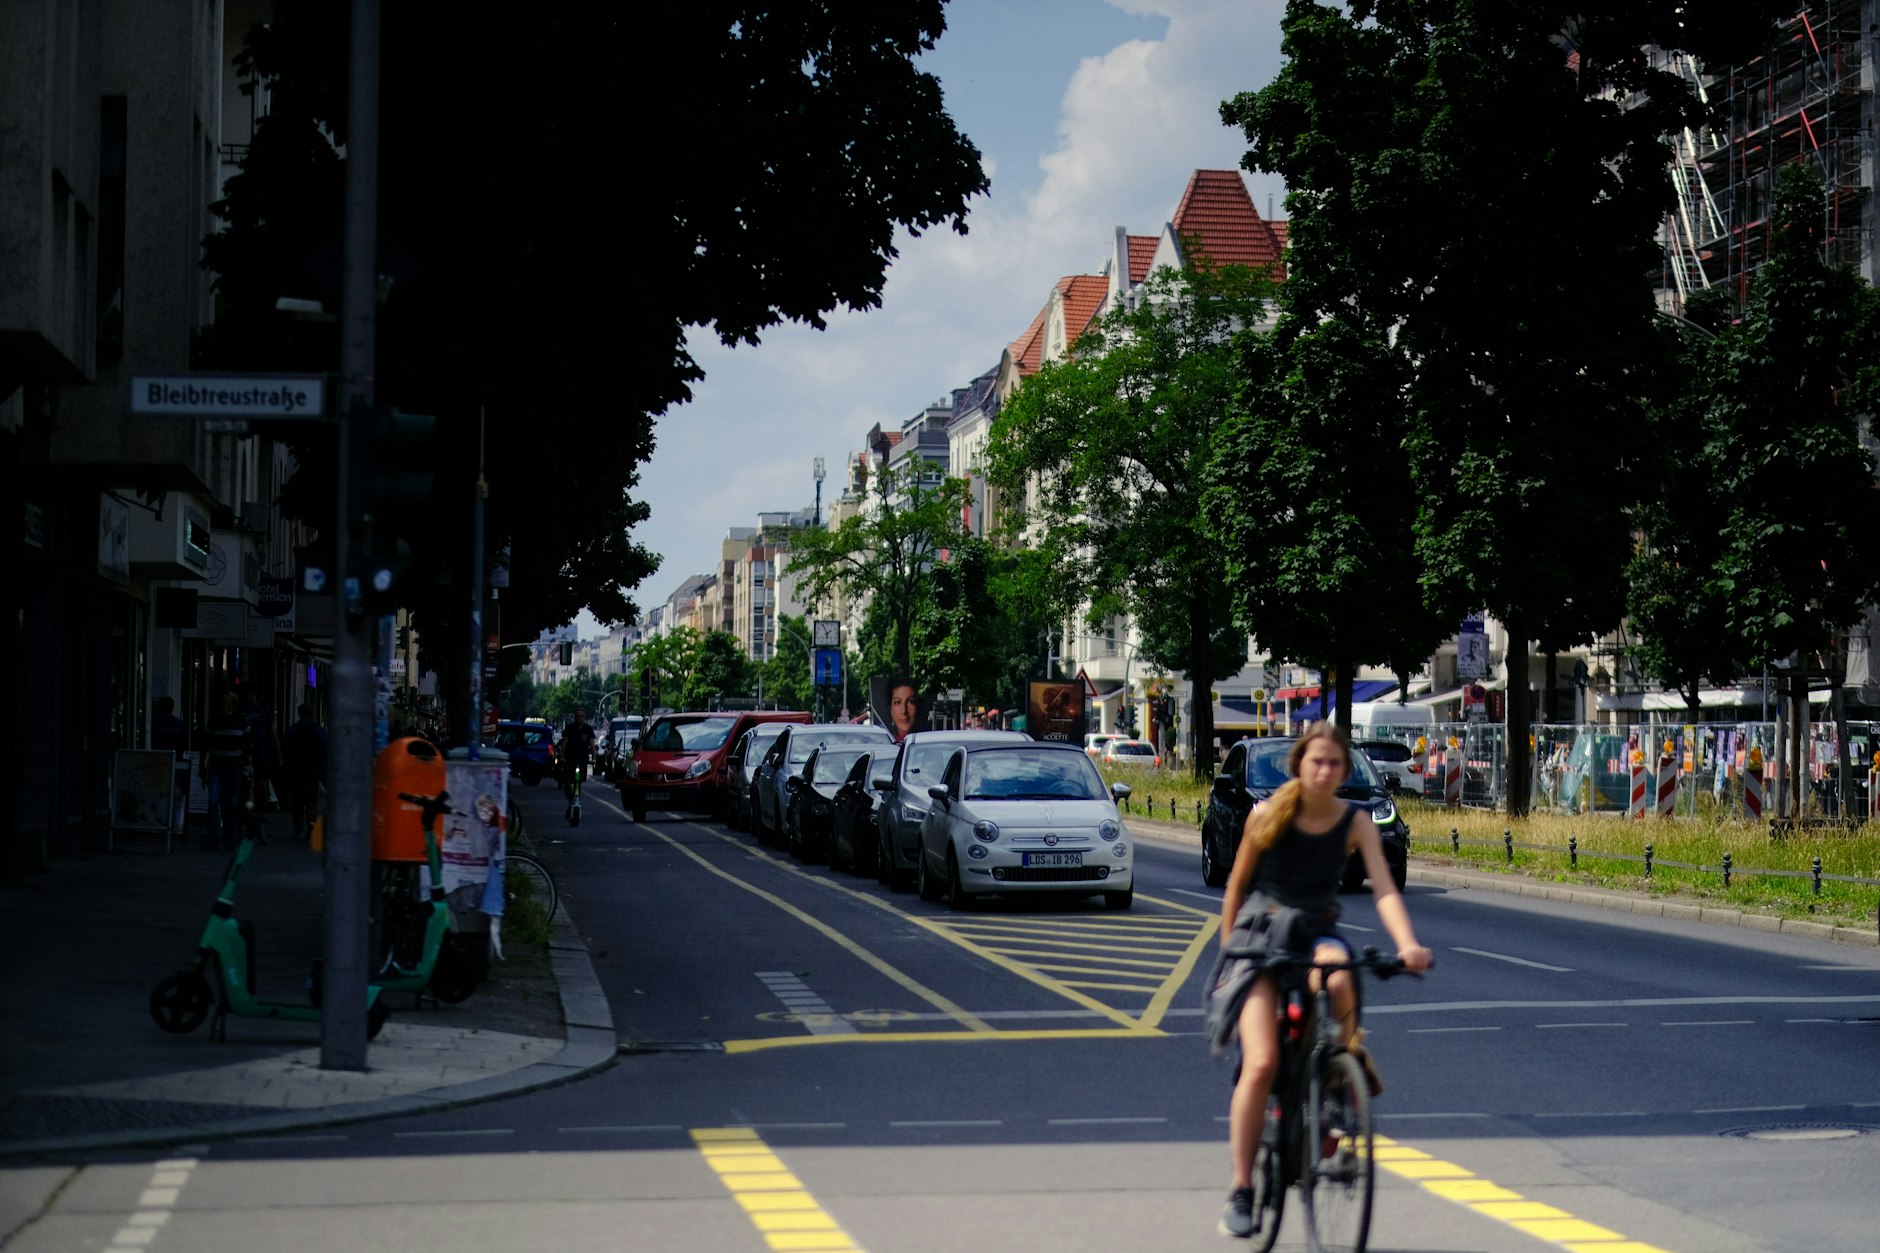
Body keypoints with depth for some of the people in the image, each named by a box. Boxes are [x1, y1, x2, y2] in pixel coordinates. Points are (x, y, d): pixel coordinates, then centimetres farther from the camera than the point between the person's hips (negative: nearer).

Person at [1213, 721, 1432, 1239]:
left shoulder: (1356, 822, -5)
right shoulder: (1266, 814, -7)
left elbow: (1384, 889, -15)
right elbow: (1237, 883, 4)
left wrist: (1407, 943, -31)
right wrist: (1227, 948, 4)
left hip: (1317, 933, 1)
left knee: (1335, 979, -39)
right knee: (1261, 1063, -17)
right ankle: (1240, 1190, -8)